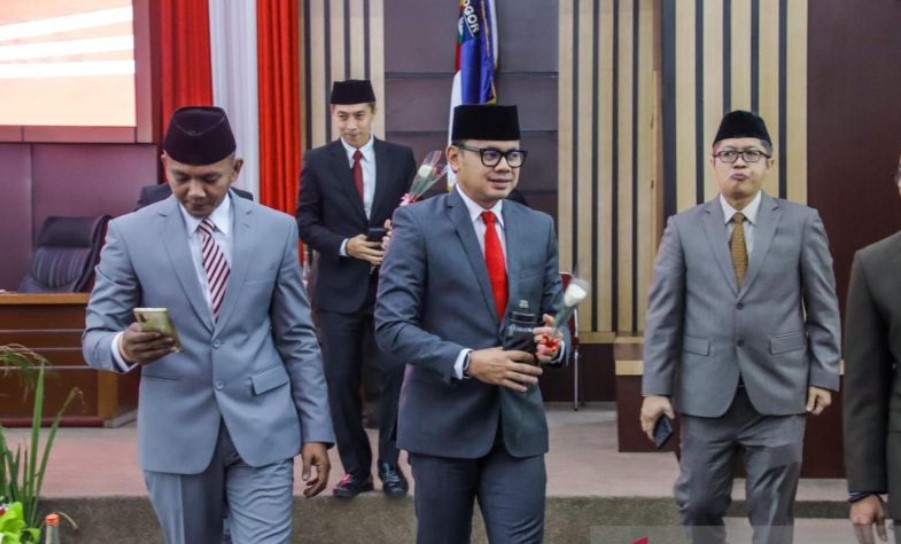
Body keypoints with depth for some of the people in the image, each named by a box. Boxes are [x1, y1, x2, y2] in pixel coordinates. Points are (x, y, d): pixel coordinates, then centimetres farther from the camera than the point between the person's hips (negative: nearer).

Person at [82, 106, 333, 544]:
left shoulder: (277, 230, 1)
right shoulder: (129, 234, -2)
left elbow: (298, 338, 4)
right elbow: (96, 336, -3)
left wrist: (316, 429, 1)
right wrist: (123, 346, -26)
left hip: (262, 428, 0)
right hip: (177, 432, 0)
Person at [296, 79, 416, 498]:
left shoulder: (401, 158, 4)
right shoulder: (318, 161, 2)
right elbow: (306, 223, 0)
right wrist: (345, 245, -16)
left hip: (390, 284, 0)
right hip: (339, 287, 0)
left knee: (392, 375, 0)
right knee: (341, 381, 4)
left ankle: (389, 464, 14)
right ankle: (355, 468, 16)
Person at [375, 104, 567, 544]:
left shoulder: (539, 227, 8)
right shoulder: (417, 223, -7)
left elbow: (554, 313, 12)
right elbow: (391, 325, -12)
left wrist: (554, 341, -12)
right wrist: (467, 362, -23)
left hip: (518, 421, 3)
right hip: (443, 422, -3)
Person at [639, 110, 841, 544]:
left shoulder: (802, 222, 4)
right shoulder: (684, 227, 5)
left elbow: (823, 308, 6)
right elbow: (663, 314, 2)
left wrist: (823, 376, 0)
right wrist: (656, 387, -2)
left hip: (779, 390, 0)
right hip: (706, 392, 1)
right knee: (699, 506, 7)